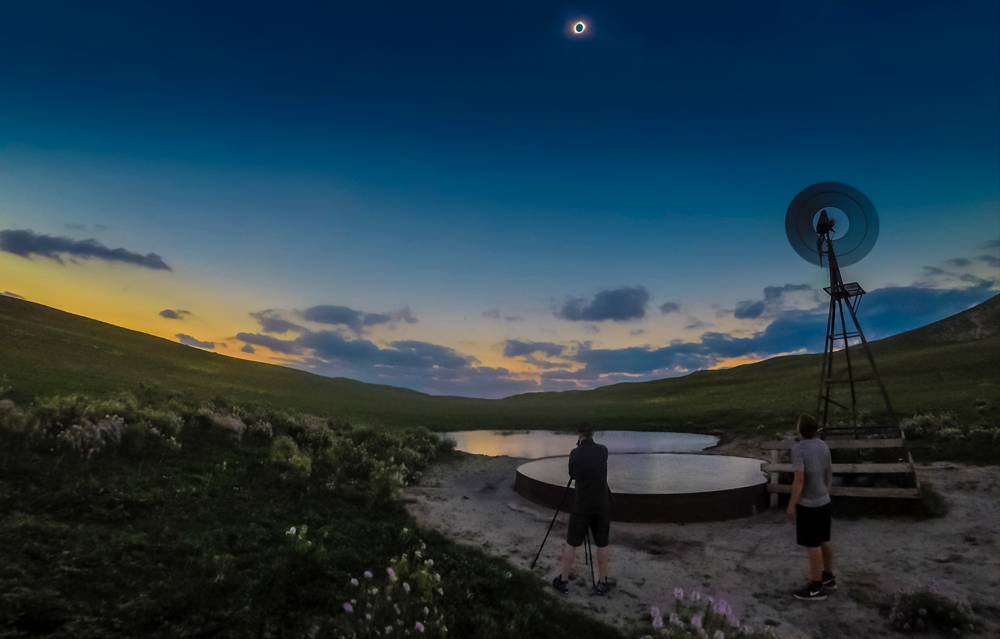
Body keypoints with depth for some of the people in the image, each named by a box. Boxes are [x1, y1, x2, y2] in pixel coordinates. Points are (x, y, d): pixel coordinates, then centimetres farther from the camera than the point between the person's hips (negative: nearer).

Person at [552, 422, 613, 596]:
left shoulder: (575, 453, -9)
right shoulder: (603, 450, -2)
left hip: (581, 505, -2)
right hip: (602, 505, 2)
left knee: (571, 543, 11)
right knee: (602, 545, 15)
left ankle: (563, 581, 19)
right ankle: (601, 583, 21)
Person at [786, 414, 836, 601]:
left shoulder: (798, 449, -24)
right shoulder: (823, 446, -1)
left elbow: (799, 480, -24)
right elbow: (829, 473, 9)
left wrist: (791, 505, -16)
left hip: (807, 504, -8)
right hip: (823, 501, 8)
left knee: (813, 545, 1)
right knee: (823, 541, 20)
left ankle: (816, 588, 11)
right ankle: (828, 578, 33)